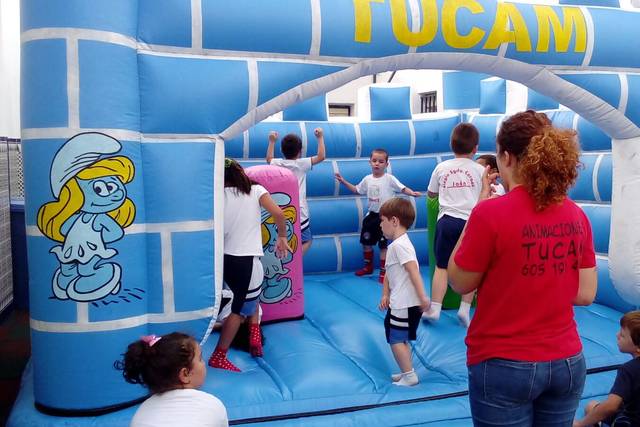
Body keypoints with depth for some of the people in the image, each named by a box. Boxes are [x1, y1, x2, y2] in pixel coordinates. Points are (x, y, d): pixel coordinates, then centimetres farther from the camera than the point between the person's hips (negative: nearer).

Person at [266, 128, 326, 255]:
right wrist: (320, 137, 4)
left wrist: (272, 141, 34)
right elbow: (321, 157, -4)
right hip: (298, 211, -5)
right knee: (306, 241, 1)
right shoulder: (301, 164, -9)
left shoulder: (278, 163, 4)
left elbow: (269, 159, 27)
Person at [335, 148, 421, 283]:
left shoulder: (389, 179, -10)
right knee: (366, 242, 14)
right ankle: (368, 267, 34)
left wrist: (412, 193, -37)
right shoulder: (367, 179, 5)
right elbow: (356, 190, 19)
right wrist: (343, 181, 13)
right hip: (372, 215, 6)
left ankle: (383, 272, 8)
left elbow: (402, 188, -18)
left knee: (383, 245, -4)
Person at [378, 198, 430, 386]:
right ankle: (407, 373, 27)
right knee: (401, 339, 18)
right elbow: (389, 273, 18)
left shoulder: (399, 245, -17)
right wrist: (385, 295, 13)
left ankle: (409, 375, 3)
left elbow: (414, 271, -24)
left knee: (396, 339, -4)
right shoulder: (395, 245, 15)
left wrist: (423, 297, -28)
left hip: (405, 303, -10)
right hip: (399, 301, 10)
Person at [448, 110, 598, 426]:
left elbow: (459, 282, -8)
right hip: (567, 362, 5)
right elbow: (586, 294, 3)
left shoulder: (492, 213, -20)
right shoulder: (576, 217, -2)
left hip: (504, 365, -5)